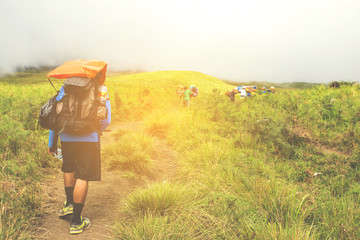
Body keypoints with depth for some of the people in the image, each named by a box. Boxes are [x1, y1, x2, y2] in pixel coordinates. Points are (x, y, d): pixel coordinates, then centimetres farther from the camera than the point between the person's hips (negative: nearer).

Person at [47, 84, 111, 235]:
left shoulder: (65, 89, 14)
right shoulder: (100, 91, 5)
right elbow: (105, 121, 3)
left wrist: (52, 144, 20)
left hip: (66, 136, 4)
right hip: (88, 138, -3)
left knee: (68, 168, 29)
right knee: (83, 176, 2)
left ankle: (69, 204, 36)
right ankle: (76, 222, 7)